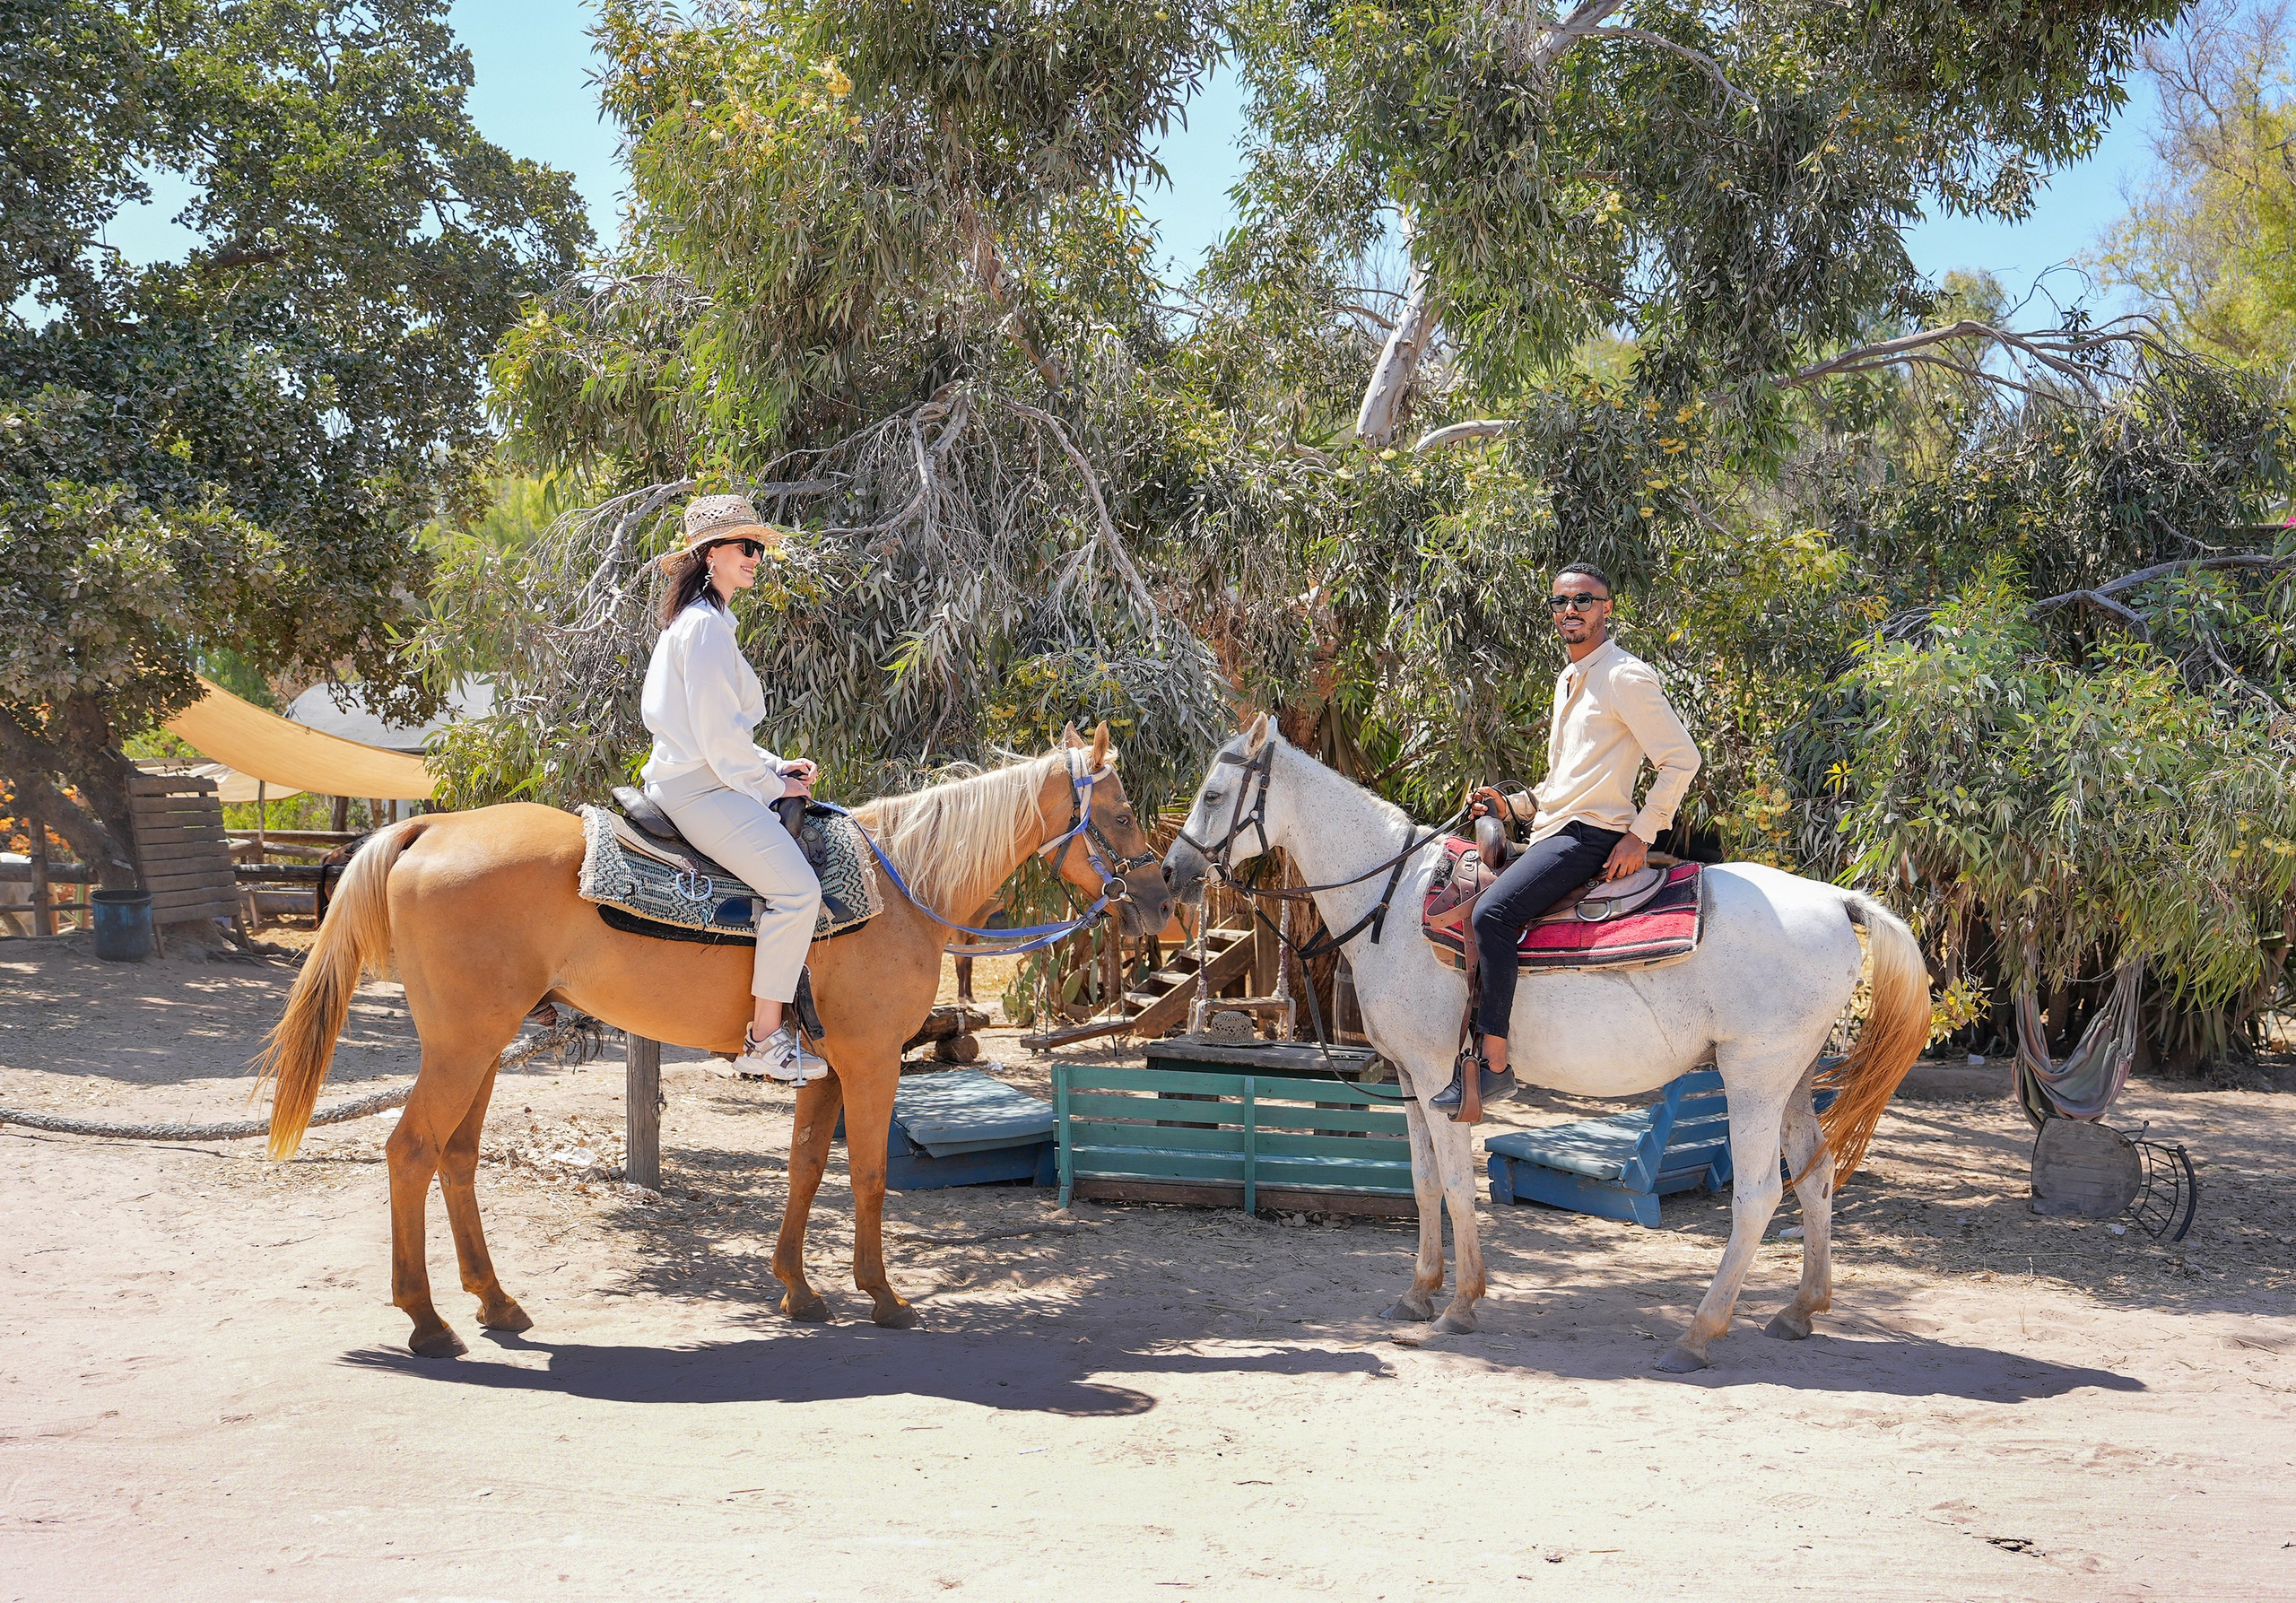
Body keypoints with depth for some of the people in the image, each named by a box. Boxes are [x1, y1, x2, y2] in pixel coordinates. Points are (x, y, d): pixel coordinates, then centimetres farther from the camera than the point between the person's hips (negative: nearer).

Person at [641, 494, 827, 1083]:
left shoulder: (697, 620, 21)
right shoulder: (708, 626, -14)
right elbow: (718, 735, -19)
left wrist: (774, 767, 14)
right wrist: (772, 783, -8)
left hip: (693, 780, 12)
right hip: (700, 790, -12)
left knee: (798, 846, 17)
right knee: (797, 887, -21)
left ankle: (775, 1020, 17)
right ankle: (764, 1042, -18)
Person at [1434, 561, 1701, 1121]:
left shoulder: (1627, 677, -8)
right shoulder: (1569, 679, 21)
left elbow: (1681, 758, -12)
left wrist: (1641, 834, -16)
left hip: (1591, 835, -10)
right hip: (1553, 830, 10)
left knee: (1493, 911, -28)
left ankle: (1492, 1066, -27)